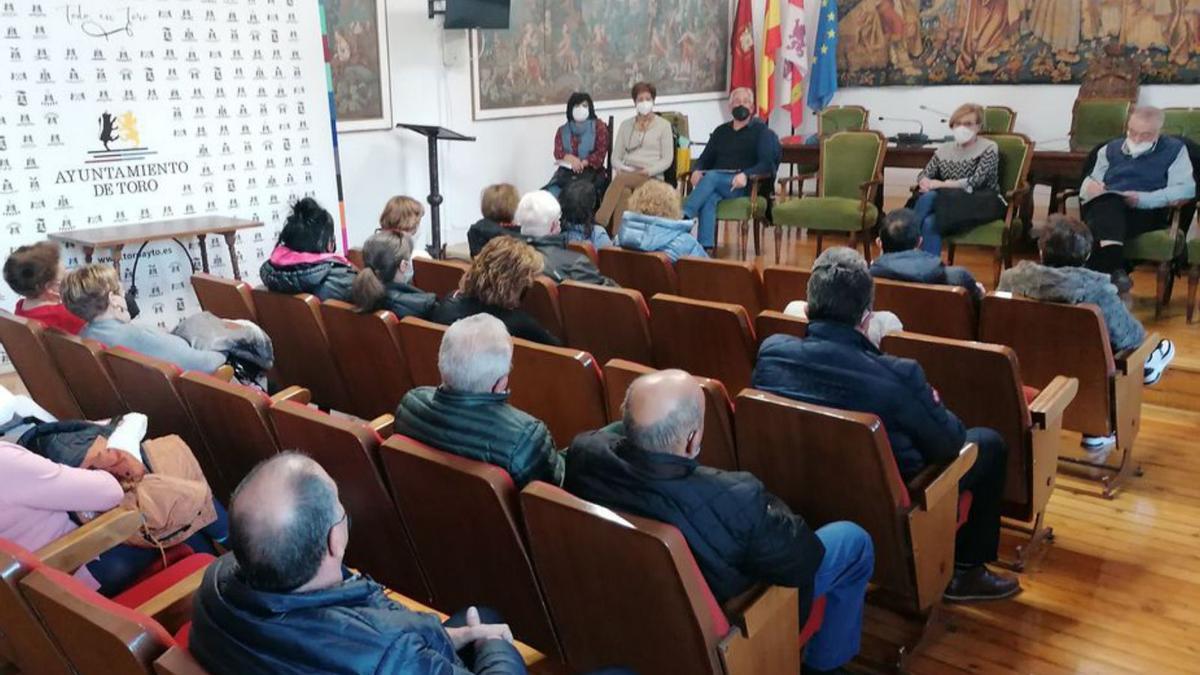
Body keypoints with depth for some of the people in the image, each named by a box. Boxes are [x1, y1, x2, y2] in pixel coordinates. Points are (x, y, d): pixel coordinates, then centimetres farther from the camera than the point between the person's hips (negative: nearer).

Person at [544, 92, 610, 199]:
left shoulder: (598, 126, 12)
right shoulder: (562, 130, 20)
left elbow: (601, 153, 1)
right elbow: (558, 153, 5)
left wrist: (583, 163, -17)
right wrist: (571, 159, -19)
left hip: (591, 172, -3)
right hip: (566, 173, 3)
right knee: (551, 192, -29)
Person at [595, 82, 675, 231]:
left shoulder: (663, 125, 10)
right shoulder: (625, 125, 20)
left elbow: (667, 159, 2)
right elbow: (615, 157, 16)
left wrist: (648, 171, -14)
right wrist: (621, 168, -8)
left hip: (652, 178, -3)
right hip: (626, 175, 3)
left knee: (620, 180, -35)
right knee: (624, 192, -35)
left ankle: (599, 223, -41)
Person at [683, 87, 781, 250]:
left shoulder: (762, 131, 12)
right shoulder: (721, 131, 25)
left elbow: (766, 163, -2)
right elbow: (705, 159, 22)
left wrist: (746, 175, -23)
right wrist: (697, 170, -4)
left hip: (742, 185, -3)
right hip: (715, 181, 3)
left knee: (711, 176, -34)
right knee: (709, 199, -35)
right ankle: (706, 249, -46)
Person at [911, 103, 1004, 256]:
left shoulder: (989, 148, 0)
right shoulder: (944, 149, 16)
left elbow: (976, 182, -13)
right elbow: (924, 175, 13)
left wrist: (942, 184, -16)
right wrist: (926, 183, -12)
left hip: (982, 205, -5)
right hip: (950, 202, 5)